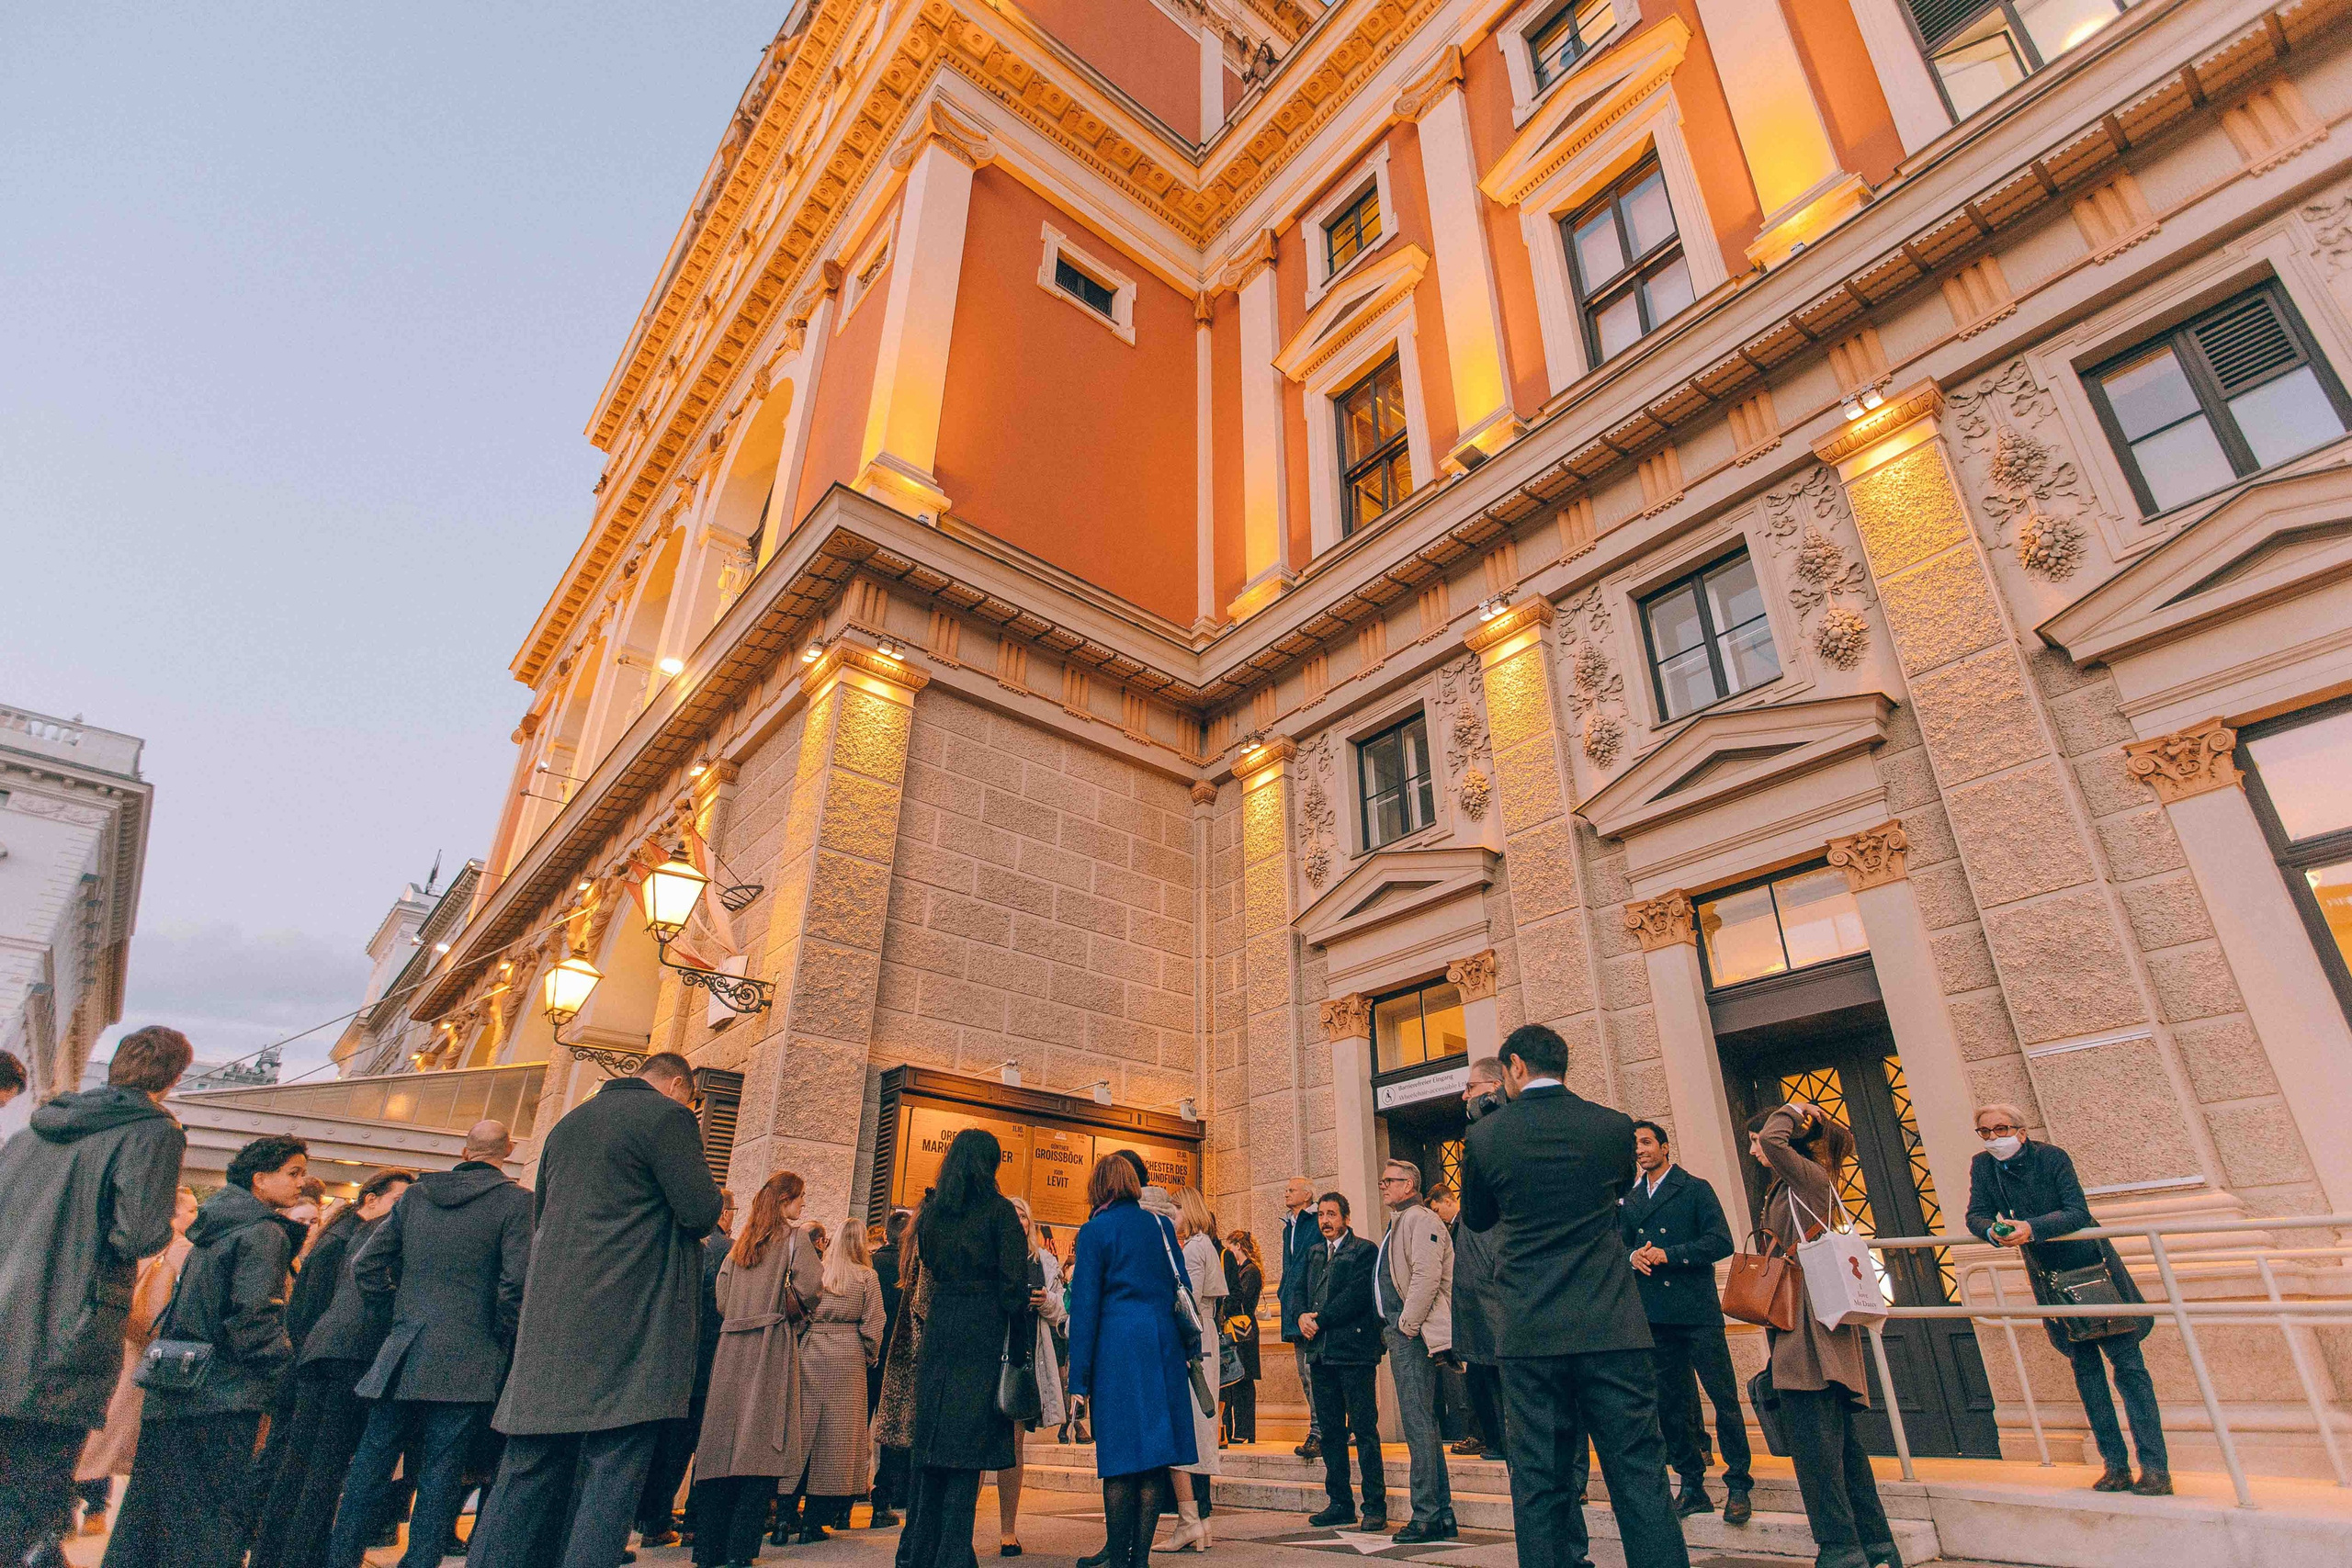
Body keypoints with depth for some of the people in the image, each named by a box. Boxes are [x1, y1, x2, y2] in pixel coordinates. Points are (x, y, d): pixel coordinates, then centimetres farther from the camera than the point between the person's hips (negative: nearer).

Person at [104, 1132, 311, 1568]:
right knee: (217, 1516, -1)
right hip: (223, 1399, -9)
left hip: (170, 1394, 9)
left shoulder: (217, 1226, 13)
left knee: (151, 1508, 17)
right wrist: (290, 1364, -9)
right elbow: (253, 1319, -21)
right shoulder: (266, 1232, -16)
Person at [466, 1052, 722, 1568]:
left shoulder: (568, 1122, 18)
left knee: (527, 1471, 12)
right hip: (630, 1326, -7)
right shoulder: (668, 1116, -7)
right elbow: (701, 1213, -11)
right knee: (612, 1472, -2)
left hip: (549, 1321, 8)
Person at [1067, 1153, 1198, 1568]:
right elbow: (1178, 1290, 14)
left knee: (1120, 1458, 3)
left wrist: (1078, 1379, -4)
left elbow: (1084, 1305, -6)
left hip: (1117, 1347, -4)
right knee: (1153, 1457, 9)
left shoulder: (1095, 1231, -3)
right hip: (1162, 1345, 4)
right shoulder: (1158, 1226, 10)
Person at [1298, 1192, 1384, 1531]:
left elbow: (1357, 1296, -15)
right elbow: (1302, 1294, 17)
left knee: (1364, 1429, -1)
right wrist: (1303, 1317, -4)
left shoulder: (1364, 1251, -5)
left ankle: (1375, 1506, 7)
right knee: (1331, 1431, 11)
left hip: (1354, 1350, -7)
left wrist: (1319, 1319, -13)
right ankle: (1340, 1503, 20)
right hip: (1321, 1351, 7)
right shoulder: (1314, 1255, 18)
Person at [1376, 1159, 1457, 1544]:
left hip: (1413, 1335, -10)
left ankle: (1427, 1516, -1)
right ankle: (1441, 1515, 20)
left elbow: (1427, 1276, -21)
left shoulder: (1420, 1220, -10)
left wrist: (1407, 1326, -18)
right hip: (1399, 1333, 10)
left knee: (1418, 1425, -7)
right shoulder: (1396, 1224, 20)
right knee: (1420, 1425, 13)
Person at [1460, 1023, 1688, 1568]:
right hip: (1613, 1328, 1)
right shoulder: (1614, 1125, -1)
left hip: (1530, 1334, -1)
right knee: (1639, 1476, 9)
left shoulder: (1485, 1135, -5)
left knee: (1539, 1482, 8)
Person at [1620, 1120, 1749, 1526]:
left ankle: (1739, 1487, 10)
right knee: (1671, 1404, 9)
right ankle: (1693, 1487, 20)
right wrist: (1633, 1256, -8)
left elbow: (1721, 1242, -8)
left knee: (1724, 1397, -3)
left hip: (1697, 1310, -5)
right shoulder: (1629, 1200, 16)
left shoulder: (1695, 1189, 0)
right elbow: (1619, 1245, 15)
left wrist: (1669, 1255, -14)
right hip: (1654, 1315, 5)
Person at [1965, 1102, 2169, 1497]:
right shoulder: (1983, 1165, -8)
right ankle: (2116, 1465, 11)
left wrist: (2031, 1228, -39)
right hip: (2050, 1279, 3)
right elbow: (1976, 1215, -10)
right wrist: (1994, 1231, -32)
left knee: (2127, 1362, -3)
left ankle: (2155, 1467, 2)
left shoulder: (2052, 1157, -18)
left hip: (2092, 1267, -3)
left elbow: (2078, 1213, -25)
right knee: (2085, 1367, 6)